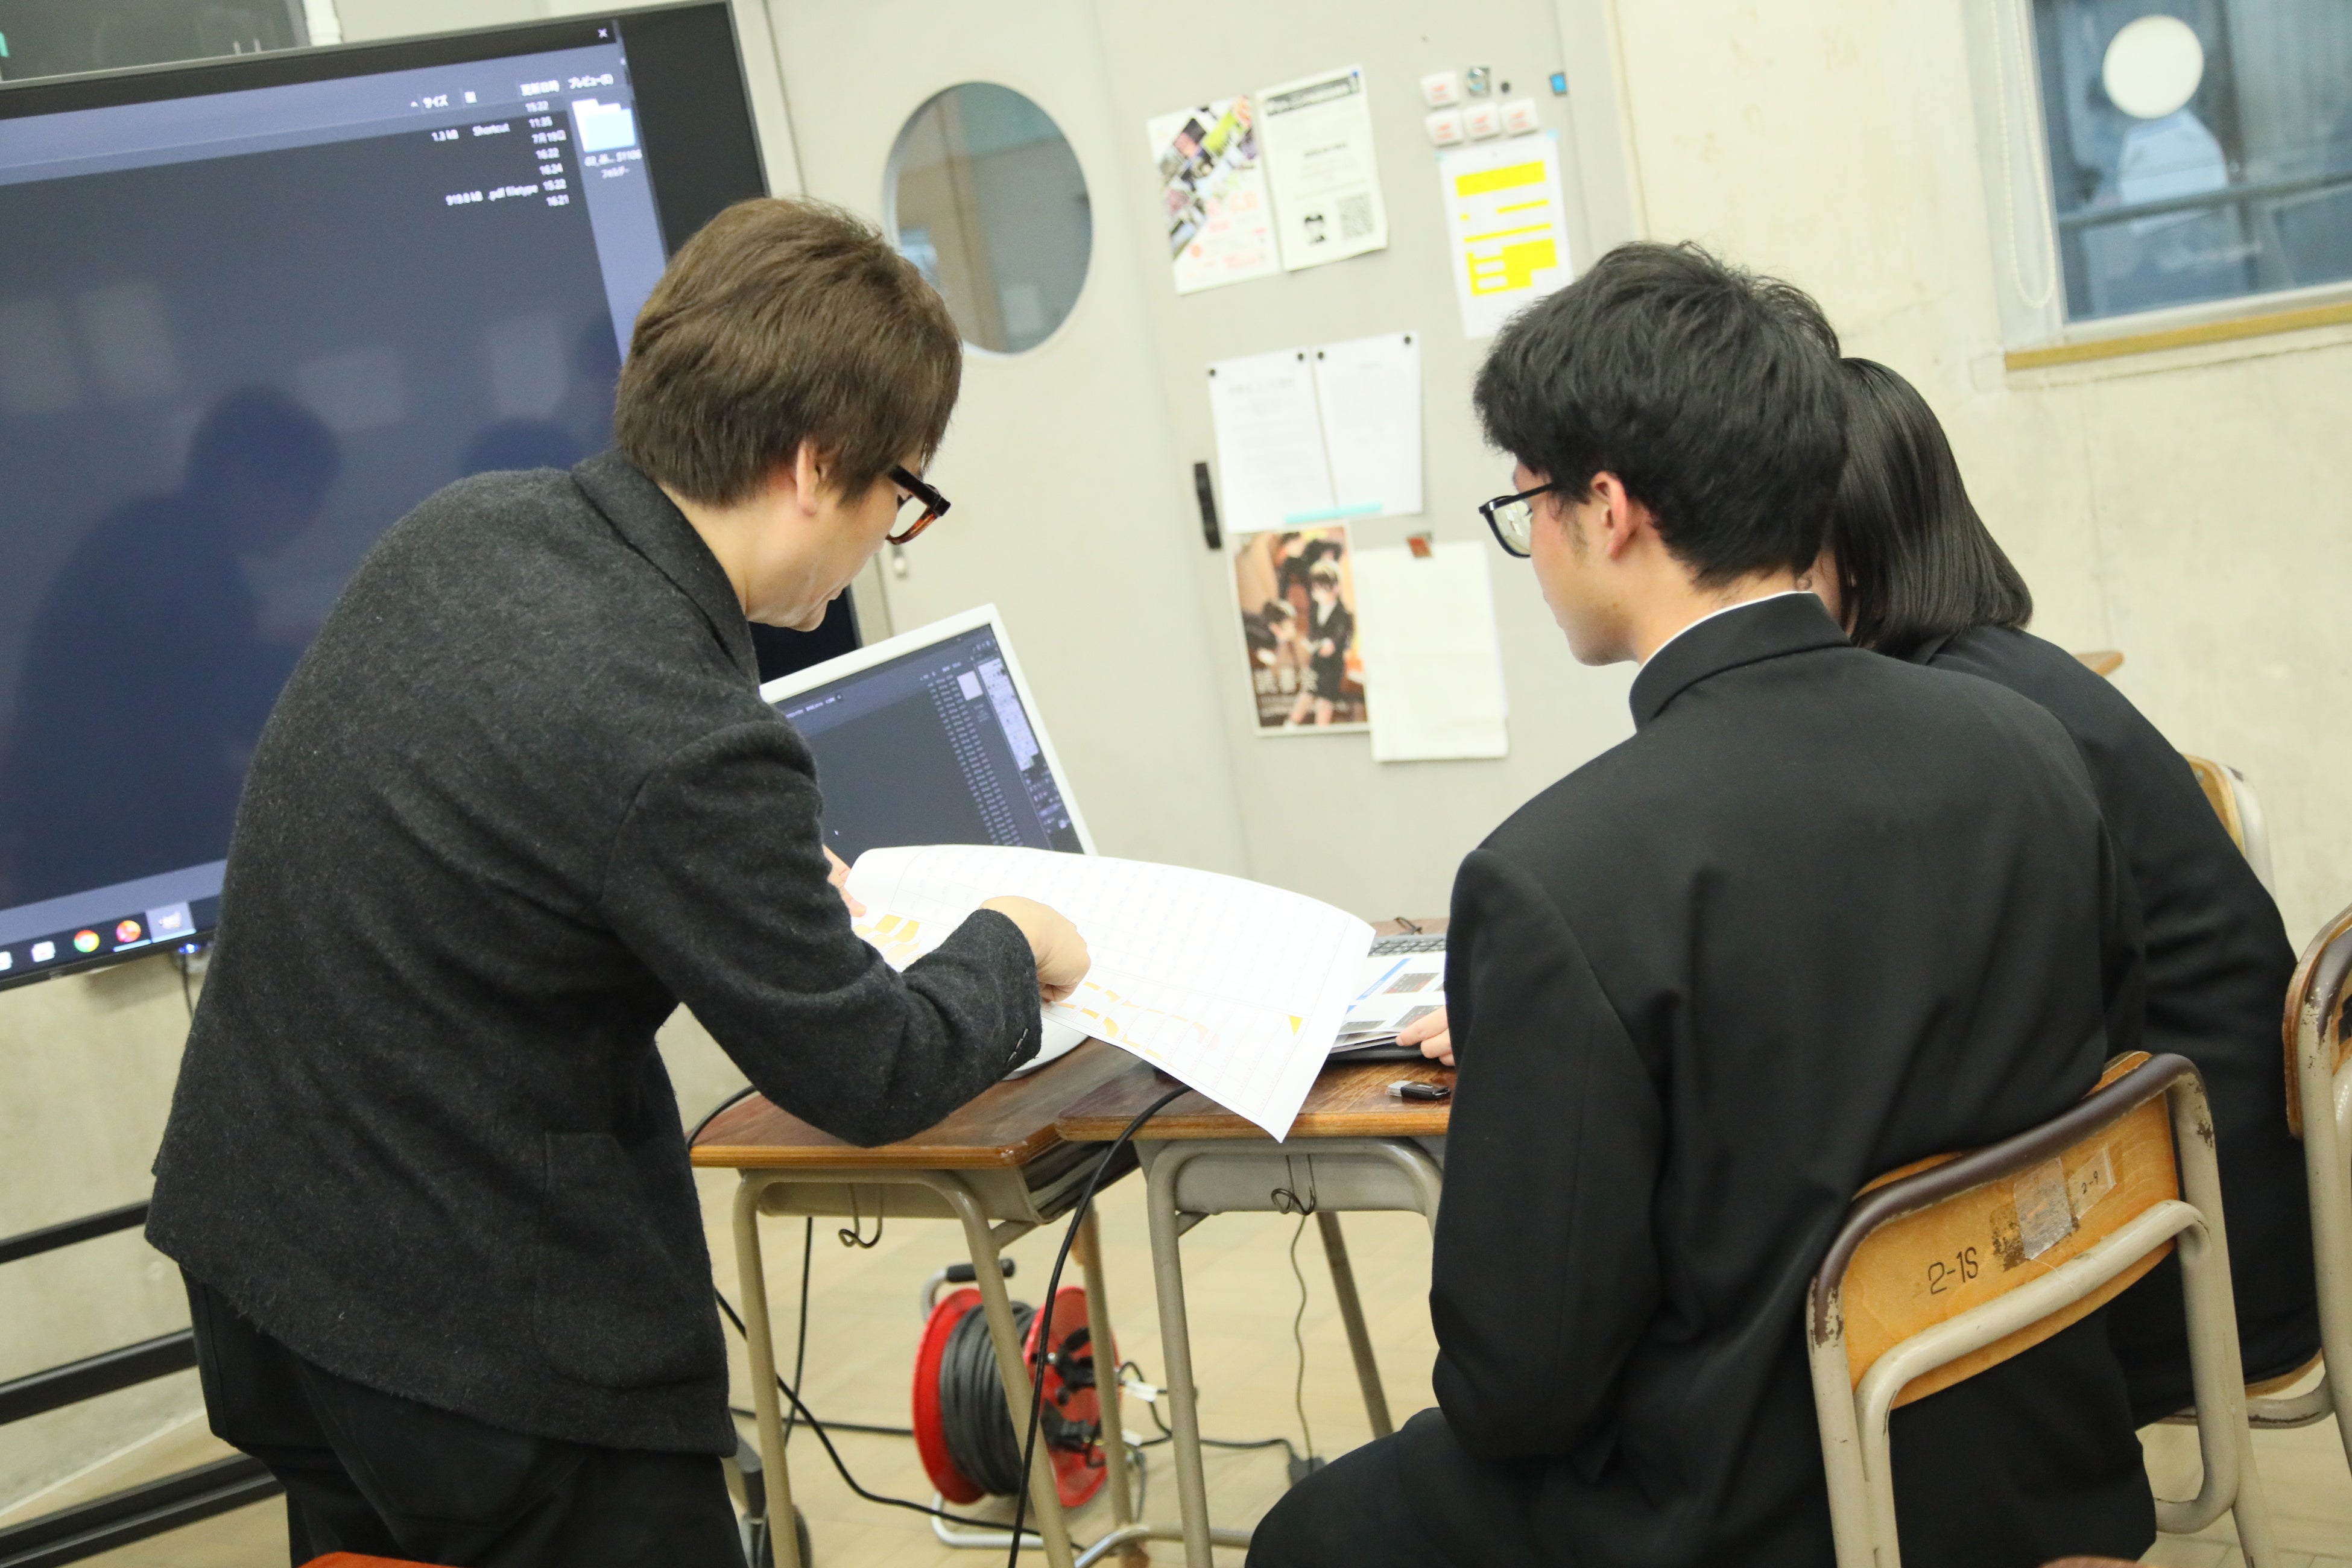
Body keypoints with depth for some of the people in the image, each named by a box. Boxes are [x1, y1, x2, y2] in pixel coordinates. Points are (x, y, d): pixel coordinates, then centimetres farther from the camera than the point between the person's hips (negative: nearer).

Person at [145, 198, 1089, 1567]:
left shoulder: (459, 529, -4)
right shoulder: (688, 743, -28)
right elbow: (867, 1076, -15)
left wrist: (767, 888, 20)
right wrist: (1011, 953, 4)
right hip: (486, 1351, -8)